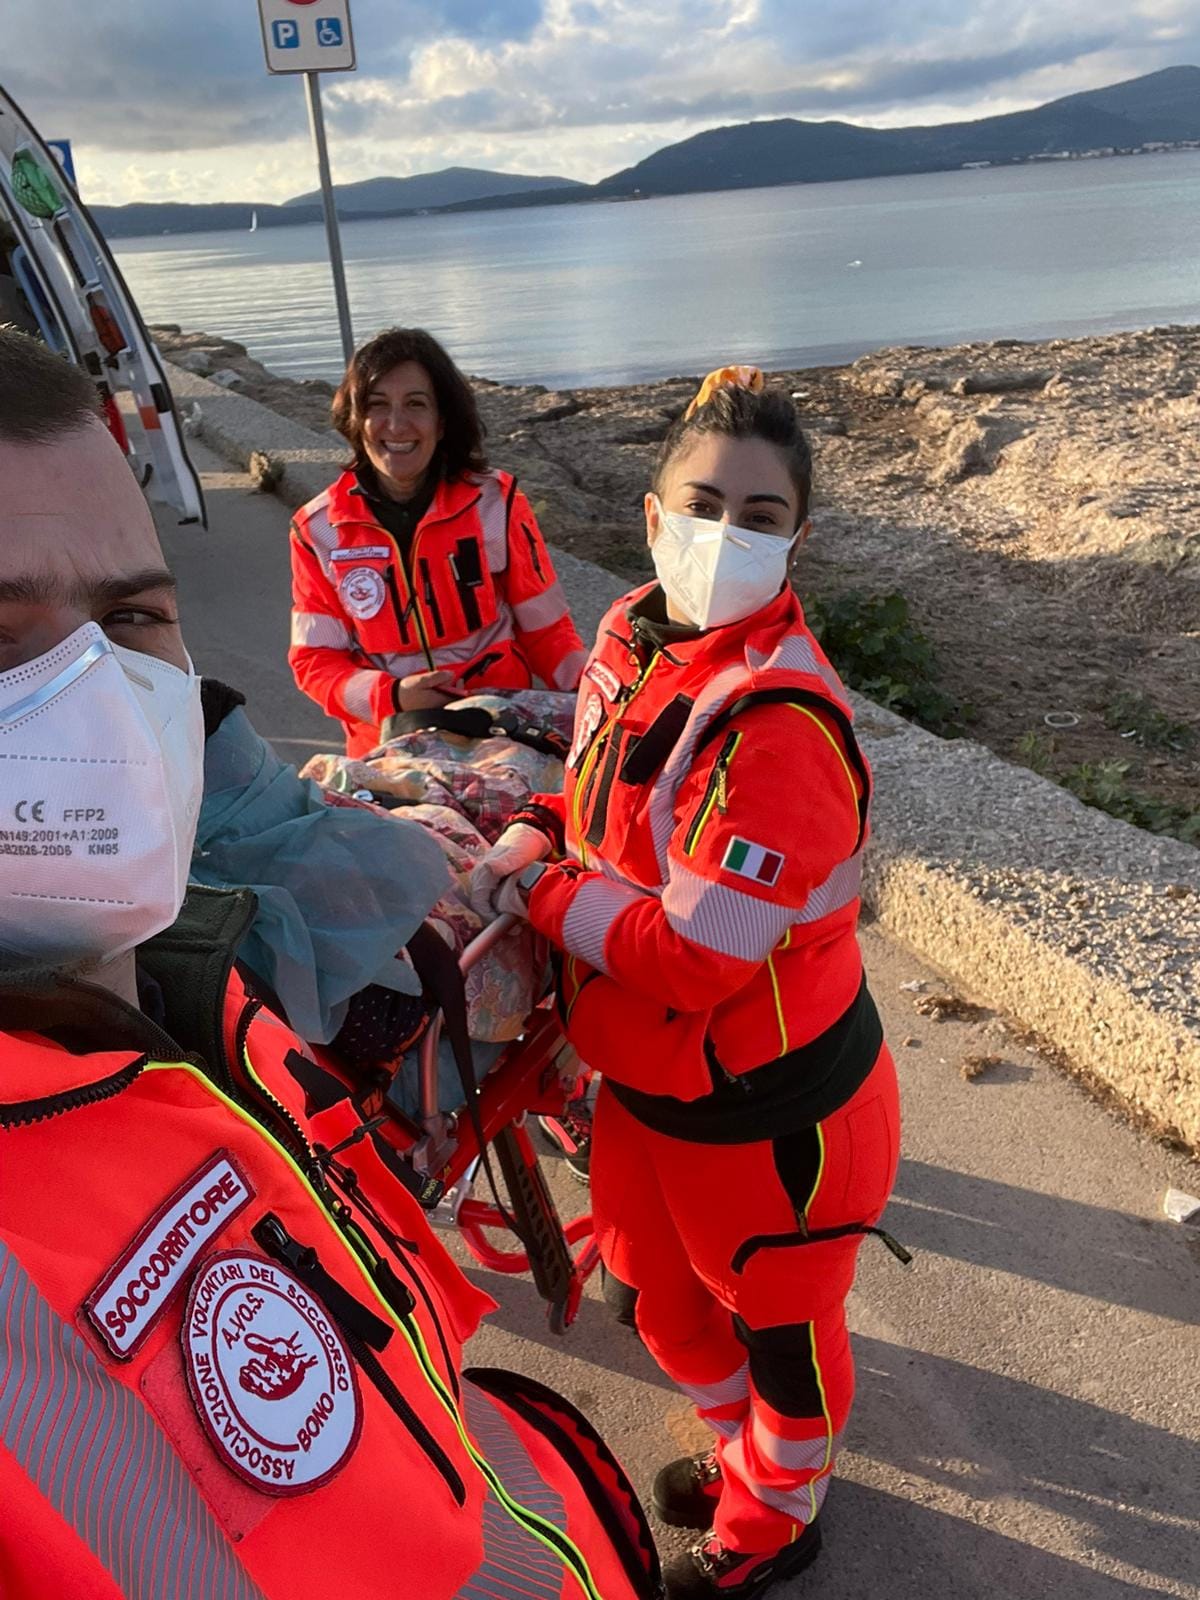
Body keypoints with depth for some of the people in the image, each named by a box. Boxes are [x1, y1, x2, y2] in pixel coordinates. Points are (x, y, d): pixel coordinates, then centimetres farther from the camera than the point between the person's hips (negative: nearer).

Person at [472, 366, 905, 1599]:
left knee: (776, 1322, 21)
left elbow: (695, 954, -30)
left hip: (766, 1112, -8)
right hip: (646, 1082, 8)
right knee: (661, 1285, 30)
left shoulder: (778, 721, -31)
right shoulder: (631, 635, -4)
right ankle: (743, 1448, 62)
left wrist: (538, 894, -19)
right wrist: (530, 839, -6)